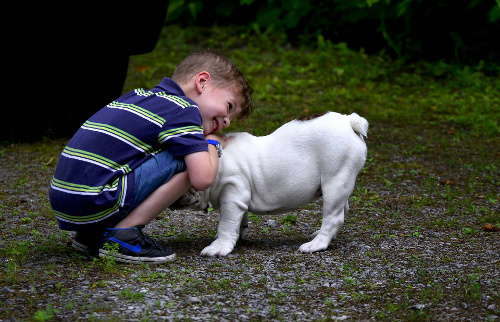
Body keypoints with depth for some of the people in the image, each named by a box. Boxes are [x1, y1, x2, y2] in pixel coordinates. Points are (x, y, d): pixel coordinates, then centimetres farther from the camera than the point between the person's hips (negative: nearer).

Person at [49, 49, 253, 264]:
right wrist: (213, 145, 10)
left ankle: (91, 234, 16)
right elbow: (202, 179, -11)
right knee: (186, 161, -5)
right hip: (94, 204, -9)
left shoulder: (138, 95, 20)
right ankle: (123, 235, -8)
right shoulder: (184, 109, -3)